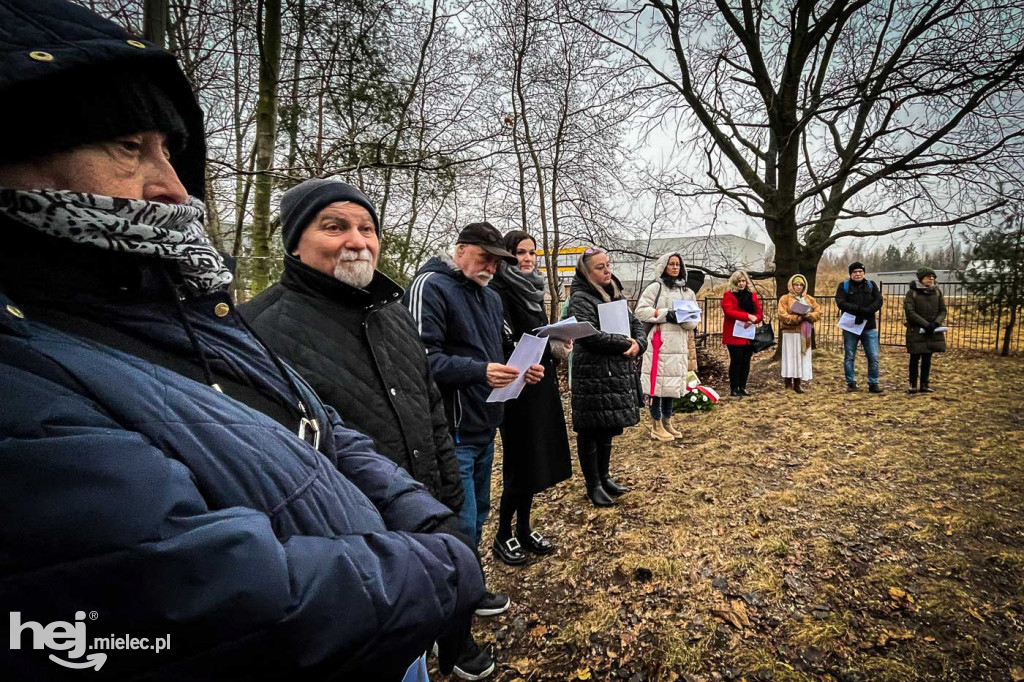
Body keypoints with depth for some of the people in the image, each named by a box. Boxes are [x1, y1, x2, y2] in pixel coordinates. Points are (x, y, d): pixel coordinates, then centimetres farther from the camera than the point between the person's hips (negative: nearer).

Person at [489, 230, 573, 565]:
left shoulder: (532, 290, 13)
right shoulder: (500, 292, -12)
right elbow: (507, 345, -20)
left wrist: (557, 347, -1)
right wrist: (550, 346, -26)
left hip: (541, 386, 8)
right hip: (518, 388, -8)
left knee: (538, 459, 13)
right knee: (522, 463, -1)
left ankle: (524, 530, 28)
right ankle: (503, 536, 17)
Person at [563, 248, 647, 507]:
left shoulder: (615, 295, 14)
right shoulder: (580, 299, -11)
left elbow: (636, 323, 14)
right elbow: (588, 335, -25)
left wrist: (638, 344, -9)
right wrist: (624, 343, -16)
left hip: (617, 373, 8)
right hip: (592, 376, -8)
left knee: (608, 428, 18)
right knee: (590, 431, 4)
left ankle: (604, 477, 33)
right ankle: (593, 485, 17)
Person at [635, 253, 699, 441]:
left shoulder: (687, 292, 15)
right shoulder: (655, 287, 0)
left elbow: (693, 322, 10)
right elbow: (641, 311, -9)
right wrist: (666, 313, -15)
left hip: (679, 344, 5)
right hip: (658, 343, -5)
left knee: (672, 384, 11)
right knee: (658, 383, -3)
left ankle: (667, 423, 24)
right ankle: (657, 426, 6)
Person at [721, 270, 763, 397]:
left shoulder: (752, 295, 14)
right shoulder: (728, 295, -1)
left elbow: (760, 313, 8)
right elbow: (729, 311, -16)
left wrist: (752, 320, -14)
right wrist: (748, 316, -24)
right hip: (734, 335, -5)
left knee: (746, 361, 6)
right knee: (736, 360, -6)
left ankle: (742, 387, 13)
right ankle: (733, 388, 1)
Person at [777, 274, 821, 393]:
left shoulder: (809, 299, 14)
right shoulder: (785, 299, -1)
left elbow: (818, 312, 6)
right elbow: (783, 316, -11)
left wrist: (808, 316, -13)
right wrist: (798, 318, -19)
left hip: (804, 334, 5)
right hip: (790, 333, -5)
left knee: (802, 358, 5)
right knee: (790, 358, -6)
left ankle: (798, 383, 11)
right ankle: (788, 383, -2)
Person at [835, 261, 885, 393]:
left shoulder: (871, 285, 10)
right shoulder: (844, 286, 3)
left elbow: (878, 302, -4)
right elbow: (840, 303, -12)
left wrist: (864, 312, -18)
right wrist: (858, 309, -23)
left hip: (869, 327, 2)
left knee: (874, 357, 0)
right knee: (849, 357, 5)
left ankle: (873, 384, 11)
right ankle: (851, 383, 16)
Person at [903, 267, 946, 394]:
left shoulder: (937, 291, 7)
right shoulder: (912, 292, -5)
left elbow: (943, 311, 7)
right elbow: (909, 312, -13)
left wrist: (936, 323, -11)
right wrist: (925, 324, -19)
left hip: (933, 331, 4)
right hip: (916, 331, -4)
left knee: (927, 358, 9)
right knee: (915, 358, 1)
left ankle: (925, 384, 17)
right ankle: (913, 385, 8)